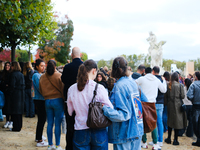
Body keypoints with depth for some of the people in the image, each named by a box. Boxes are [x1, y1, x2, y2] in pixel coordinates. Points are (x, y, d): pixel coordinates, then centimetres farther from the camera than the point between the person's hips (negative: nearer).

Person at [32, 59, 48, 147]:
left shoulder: (40, 75, 15)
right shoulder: (36, 75, -13)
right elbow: (40, 88, -19)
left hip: (41, 99, 9)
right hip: (39, 99, -9)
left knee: (41, 119, 18)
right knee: (42, 119, -7)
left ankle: (38, 137, 31)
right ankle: (39, 141, -2)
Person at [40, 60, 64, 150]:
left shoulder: (42, 77, 3)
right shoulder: (58, 76, -9)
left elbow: (41, 91, 12)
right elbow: (62, 89, -7)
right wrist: (65, 99, 1)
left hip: (47, 101, 4)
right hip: (58, 100, -4)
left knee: (50, 123, 10)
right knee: (57, 124, 1)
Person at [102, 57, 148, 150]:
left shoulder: (119, 87, -18)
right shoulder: (133, 82, 5)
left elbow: (124, 114, -22)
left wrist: (105, 109, -28)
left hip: (125, 134, -8)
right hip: (138, 131, 8)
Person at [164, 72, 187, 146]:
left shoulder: (168, 85, -3)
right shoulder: (180, 85, -10)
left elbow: (166, 95, 2)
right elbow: (183, 96, -7)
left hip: (170, 105, 3)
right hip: (177, 105, -3)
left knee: (170, 121, 15)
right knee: (177, 122, 5)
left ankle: (169, 138, 22)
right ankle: (175, 140, 9)